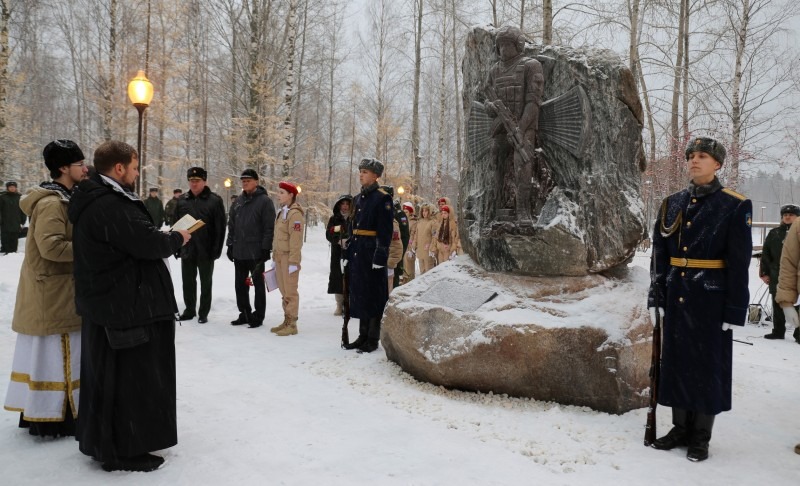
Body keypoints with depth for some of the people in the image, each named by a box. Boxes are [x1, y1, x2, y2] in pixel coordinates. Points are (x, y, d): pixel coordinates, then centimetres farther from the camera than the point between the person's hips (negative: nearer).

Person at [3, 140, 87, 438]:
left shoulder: (61, 200, 14)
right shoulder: (52, 203, -18)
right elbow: (51, 246, -26)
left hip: (51, 291, 10)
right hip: (54, 293, -10)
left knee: (46, 354, 16)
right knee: (57, 355, -2)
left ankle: (37, 411, 26)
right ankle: (53, 419, 8)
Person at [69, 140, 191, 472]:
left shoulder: (95, 200, 12)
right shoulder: (111, 205, -23)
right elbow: (149, 243, -26)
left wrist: (163, 238, 4)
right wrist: (177, 238, -7)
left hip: (106, 303, 11)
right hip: (126, 306, -11)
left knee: (107, 376, 21)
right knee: (128, 378, 1)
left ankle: (100, 440, 36)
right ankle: (122, 451, 14)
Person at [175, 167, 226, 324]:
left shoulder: (214, 200, -7)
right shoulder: (182, 201, 7)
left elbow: (220, 227, -9)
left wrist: (216, 249, -13)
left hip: (206, 250, -4)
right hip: (187, 249, 4)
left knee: (206, 283, 8)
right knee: (188, 282, 13)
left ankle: (203, 313, 17)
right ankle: (189, 309, 27)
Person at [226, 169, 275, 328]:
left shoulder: (264, 201, -7)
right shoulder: (238, 202, 13)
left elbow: (269, 227, -12)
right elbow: (231, 225, 17)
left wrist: (266, 248, -16)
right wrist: (230, 245, 11)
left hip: (256, 252, -6)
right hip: (239, 252, 6)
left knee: (258, 285, 4)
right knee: (240, 285, 12)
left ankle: (258, 316, 12)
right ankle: (245, 314, 23)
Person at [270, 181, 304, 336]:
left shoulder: (295, 214, -13)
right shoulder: (281, 212, 15)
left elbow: (296, 240, -18)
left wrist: (293, 262, -20)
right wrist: (274, 258, 18)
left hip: (289, 257, -9)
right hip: (280, 256, 9)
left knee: (290, 291, -3)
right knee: (283, 291, 13)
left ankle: (292, 324, 3)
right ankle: (286, 321, 21)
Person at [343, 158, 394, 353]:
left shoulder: (382, 198, -8)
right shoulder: (358, 198, 16)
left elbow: (385, 231, -13)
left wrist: (380, 256, -18)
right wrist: (348, 252, 16)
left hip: (372, 253, -8)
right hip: (357, 254, 8)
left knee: (373, 296, 0)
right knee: (359, 294, 12)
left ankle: (373, 339, 9)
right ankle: (363, 335, 22)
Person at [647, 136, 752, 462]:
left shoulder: (735, 206, -6)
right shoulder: (672, 204, 7)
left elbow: (739, 262, -8)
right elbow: (659, 255, 7)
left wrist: (735, 309, -10)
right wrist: (656, 295, 3)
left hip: (711, 299, -4)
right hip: (676, 297, 4)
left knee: (707, 364, 5)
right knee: (676, 360, 10)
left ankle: (701, 437, 19)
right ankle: (681, 427, 25)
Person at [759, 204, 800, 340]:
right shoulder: (774, 233, 10)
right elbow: (766, 255, 10)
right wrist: (765, 273, 4)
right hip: (777, 276, 3)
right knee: (778, 305, 11)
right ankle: (778, 331, 21)